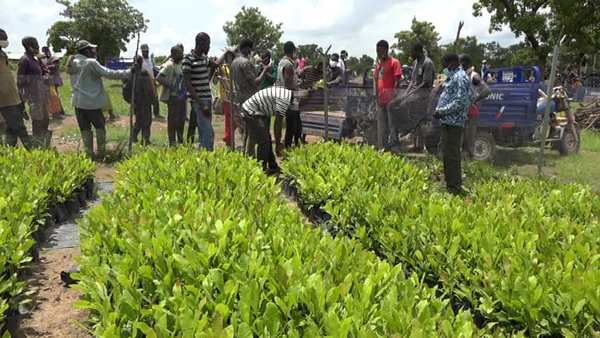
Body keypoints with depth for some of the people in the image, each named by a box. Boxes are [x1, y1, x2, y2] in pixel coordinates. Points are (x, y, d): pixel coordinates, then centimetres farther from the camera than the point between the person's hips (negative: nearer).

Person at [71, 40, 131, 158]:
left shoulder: (73, 63, 7)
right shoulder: (91, 62, -13)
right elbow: (108, 73, -17)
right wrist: (128, 73, -13)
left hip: (78, 102, 6)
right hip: (92, 102, -6)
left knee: (85, 129, 11)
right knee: (100, 127, 11)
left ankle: (89, 154, 13)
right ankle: (101, 153, 13)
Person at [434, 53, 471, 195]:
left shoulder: (460, 77, -14)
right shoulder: (454, 76, 18)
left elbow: (460, 102, -22)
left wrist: (442, 111, -18)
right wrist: (440, 110, 15)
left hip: (453, 121, -11)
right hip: (448, 121, 11)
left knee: (451, 154, -6)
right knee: (447, 153, 17)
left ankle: (455, 187, 0)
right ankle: (451, 184, 28)